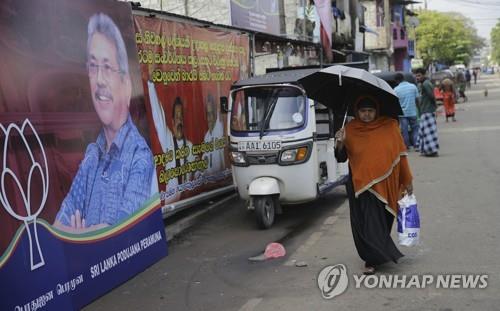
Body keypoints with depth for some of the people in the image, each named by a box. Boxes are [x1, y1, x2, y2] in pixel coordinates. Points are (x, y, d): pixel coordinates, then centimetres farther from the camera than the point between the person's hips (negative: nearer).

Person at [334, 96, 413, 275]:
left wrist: (407, 181, 5)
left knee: (382, 222, 12)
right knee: (368, 223, -3)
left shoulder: (389, 126, -1)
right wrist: (340, 144, -18)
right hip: (361, 185, -1)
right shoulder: (350, 130, 0)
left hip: (385, 185, 1)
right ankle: (372, 259, 9)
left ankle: (372, 259, 31)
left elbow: (400, 154, 4)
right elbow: (341, 158, 2)